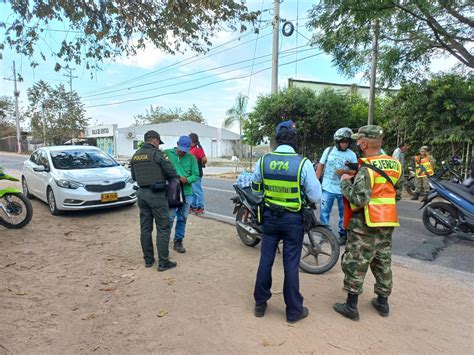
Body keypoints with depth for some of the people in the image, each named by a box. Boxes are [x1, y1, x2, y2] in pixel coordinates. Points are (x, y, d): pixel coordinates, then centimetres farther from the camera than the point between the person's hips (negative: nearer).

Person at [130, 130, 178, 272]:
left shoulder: (135, 155, 9)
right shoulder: (156, 154, -12)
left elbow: (134, 177, 17)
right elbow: (172, 173, -12)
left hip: (142, 193, 7)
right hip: (156, 194, -7)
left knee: (145, 228, 11)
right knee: (163, 228, 0)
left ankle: (148, 259, 21)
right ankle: (163, 262, 3)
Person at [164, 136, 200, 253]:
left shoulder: (191, 157, 6)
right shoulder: (167, 153, -1)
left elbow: (196, 175, 3)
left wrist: (187, 179, -16)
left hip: (186, 192, 3)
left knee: (182, 218, 10)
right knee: (170, 217, -4)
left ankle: (178, 242, 24)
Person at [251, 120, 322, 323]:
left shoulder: (263, 160, -7)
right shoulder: (303, 163, -16)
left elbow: (255, 188, 7)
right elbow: (315, 196, -12)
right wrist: (308, 185, 8)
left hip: (270, 216, 3)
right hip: (293, 219, -2)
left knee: (266, 260, 14)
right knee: (291, 264, 8)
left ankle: (260, 303, 29)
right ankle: (294, 311, 23)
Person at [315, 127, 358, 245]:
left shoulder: (352, 155, -1)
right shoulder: (328, 150, -1)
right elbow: (320, 166, 4)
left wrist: (345, 171, -19)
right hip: (327, 188, 0)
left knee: (344, 213, 11)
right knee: (324, 212, 3)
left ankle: (343, 234, 26)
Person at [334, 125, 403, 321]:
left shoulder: (367, 169, -19)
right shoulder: (395, 164, 6)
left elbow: (359, 198, -26)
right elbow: (397, 193, 14)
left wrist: (345, 182, -13)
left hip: (365, 225, -8)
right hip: (387, 223, 8)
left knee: (355, 264, 3)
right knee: (383, 263, 19)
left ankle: (351, 306, 12)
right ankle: (383, 302, 33)